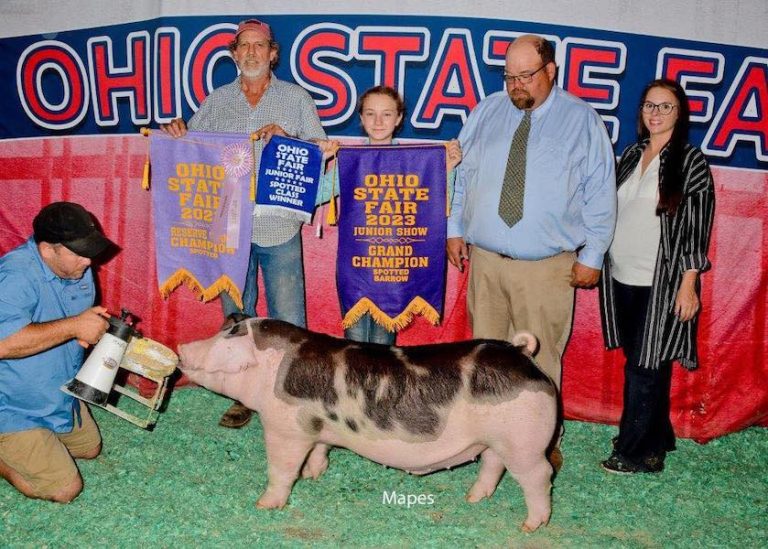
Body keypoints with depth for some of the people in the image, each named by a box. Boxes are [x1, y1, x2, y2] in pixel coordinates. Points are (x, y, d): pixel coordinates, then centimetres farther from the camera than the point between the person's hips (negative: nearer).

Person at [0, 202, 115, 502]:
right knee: (65, 488, -7)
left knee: (90, 448, 23)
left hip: (61, 394, 9)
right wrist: (73, 326, -37)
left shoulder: (77, 268, -2)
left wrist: (96, 325, -10)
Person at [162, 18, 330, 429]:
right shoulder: (216, 101, 12)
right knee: (236, 316, 11)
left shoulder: (295, 98, 6)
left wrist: (285, 136, -14)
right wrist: (176, 131, -5)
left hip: (279, 227, -2)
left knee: (287, 319, 1)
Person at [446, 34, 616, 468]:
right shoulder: (487, 112, 8)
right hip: (485, 258, 3)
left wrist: (592, 255, -4)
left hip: (546, 267, -3)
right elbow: (461, 174, 15)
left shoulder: (582, 120, -1)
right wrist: (455, 228, 9)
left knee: (540, 358, 2)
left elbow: (600, 194, -1)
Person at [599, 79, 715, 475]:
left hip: (661, 283, -5)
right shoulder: (631, 154, 11)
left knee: (645, 367, -1)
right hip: (622, 278, 6)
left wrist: (688, 285, -13)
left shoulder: (690, 161, -5)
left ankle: (637, 452, 11)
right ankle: (656, 438, 29)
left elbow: (697, 227, -9)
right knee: (638, 363, 13)